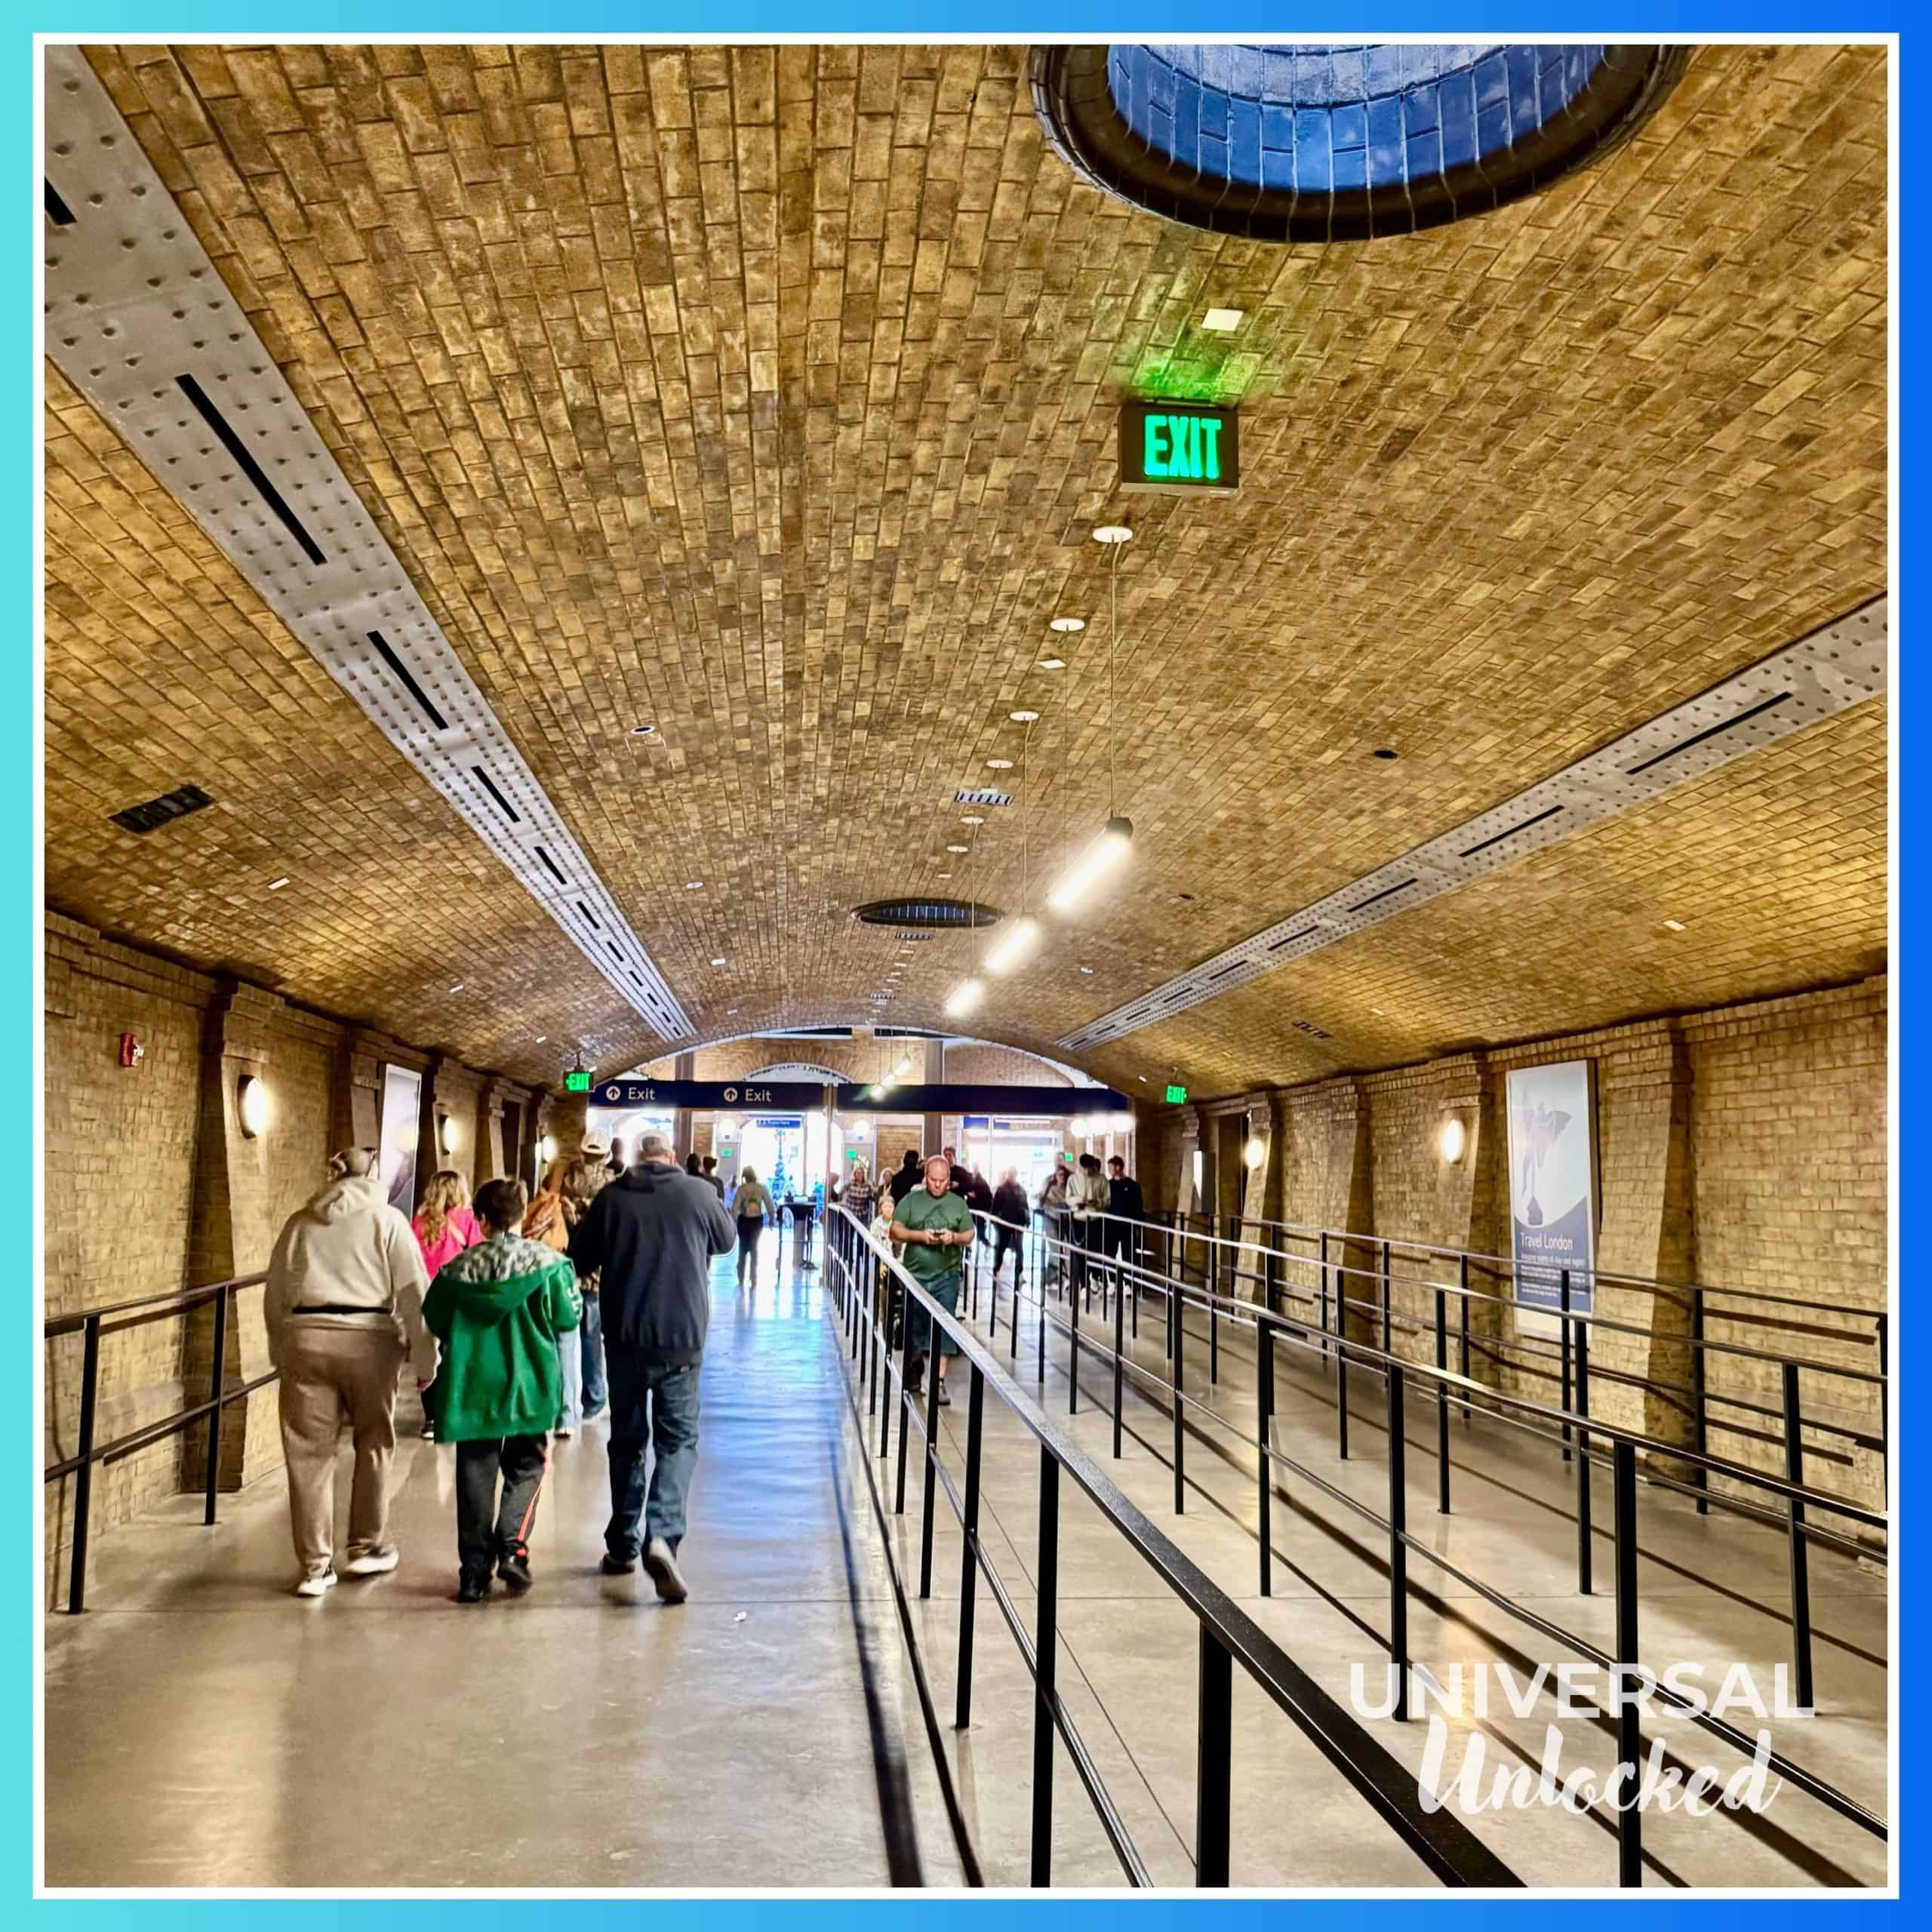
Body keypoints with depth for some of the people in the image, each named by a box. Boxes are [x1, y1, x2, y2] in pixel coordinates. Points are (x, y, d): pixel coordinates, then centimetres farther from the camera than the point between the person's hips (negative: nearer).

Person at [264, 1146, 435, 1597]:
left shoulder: (299, 1222, 15)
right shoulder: (387, 1219, 4)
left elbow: (274, 1295, 18)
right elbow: (414, 1294, -1)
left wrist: (280, 1352, 27)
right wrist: (425, 1359, 3)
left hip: (305, 1339, 2)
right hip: (367, 1339, -2)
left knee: (309, 1453, 6)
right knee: (373, 1445, 15)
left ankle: (315, 1564, 9)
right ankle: (368, 1546, 24)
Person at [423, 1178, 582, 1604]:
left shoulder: (458, 1269, -3)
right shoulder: (548, 1263, -9)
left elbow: (435, 1322, 6)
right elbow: (568, 1318, -6)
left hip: (472, 1386, 1)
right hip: (529, 1385, -1)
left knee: (475, 1476, 10)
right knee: (525, 1468, 14)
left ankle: (474, 1569, 10)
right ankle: (512, 1546, -5)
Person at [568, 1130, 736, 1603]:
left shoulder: (612, 1196, -1)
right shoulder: (698, 1193, -2)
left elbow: (579, 1260, 6)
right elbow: (726, 1240, 16)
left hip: (624, 1337, 1)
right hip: (681, 1336, -1)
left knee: (627, 1439, 16)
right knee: (678, 1438, 6)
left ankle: (622, 1546, 22)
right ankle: (662, 1534, -14)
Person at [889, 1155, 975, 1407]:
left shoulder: (958, 1203, 7)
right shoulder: (911, 1200, 4)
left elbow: (969, 1236, 6)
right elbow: (895, 1230, -2)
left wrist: (954, 1237, -15)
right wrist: (920, 1235, -17)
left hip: (947, 1276, -1)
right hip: (915, 1275, 1)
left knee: (943, 1329, -5)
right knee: (914, 1327, 12)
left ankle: (940, 1381, -2)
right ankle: (914, 1368, 36)